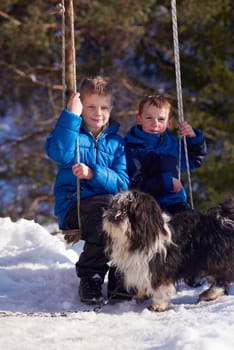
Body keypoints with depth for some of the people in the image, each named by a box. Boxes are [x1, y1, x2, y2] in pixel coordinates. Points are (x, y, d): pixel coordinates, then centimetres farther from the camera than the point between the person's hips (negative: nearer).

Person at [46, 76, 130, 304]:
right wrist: (71, 115, -17)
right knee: (109, 206, -35)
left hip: (108, 205, 3)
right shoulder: (72, 132, 8)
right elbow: (58, 152, -18)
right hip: (73, 206, -3)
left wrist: (93, 174, -17)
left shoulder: (116, 142, 14)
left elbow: (123, 183, 0)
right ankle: (89, 277, -19)